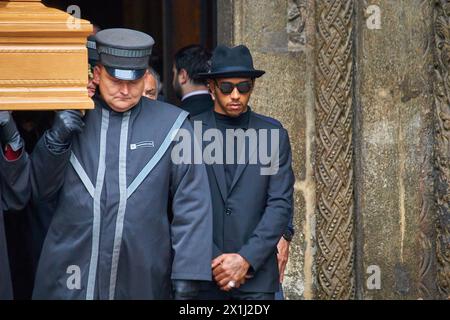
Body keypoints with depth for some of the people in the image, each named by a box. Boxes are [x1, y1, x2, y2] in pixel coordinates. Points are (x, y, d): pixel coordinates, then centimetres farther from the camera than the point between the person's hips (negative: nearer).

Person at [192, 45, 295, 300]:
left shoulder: (274, 135, 5)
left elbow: (280, 205, 0)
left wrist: (246, 259, -10)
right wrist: (213, 261, -7)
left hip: (257, 275, 0)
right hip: (202, 276, 0)